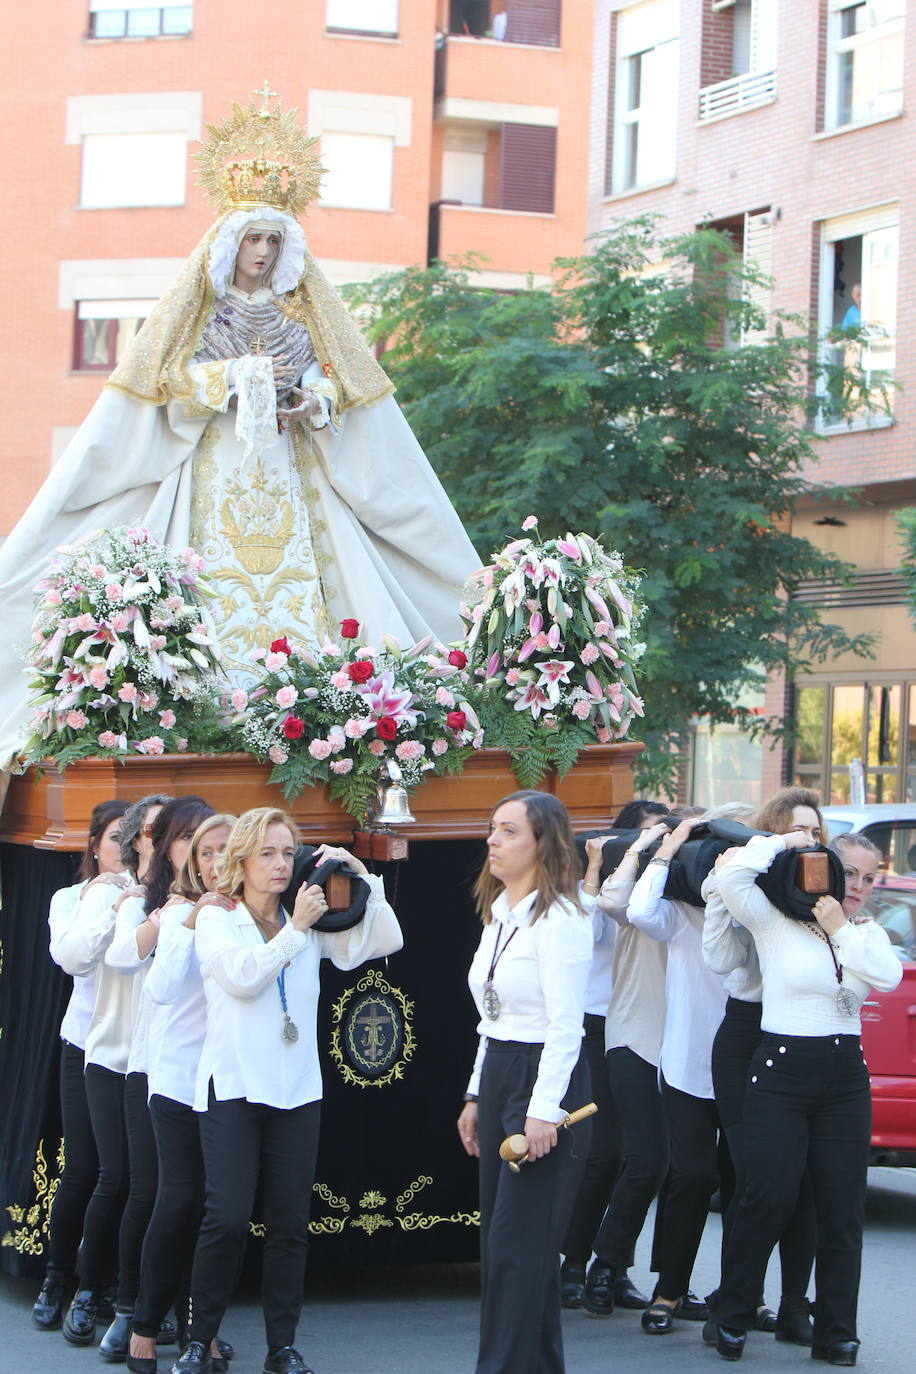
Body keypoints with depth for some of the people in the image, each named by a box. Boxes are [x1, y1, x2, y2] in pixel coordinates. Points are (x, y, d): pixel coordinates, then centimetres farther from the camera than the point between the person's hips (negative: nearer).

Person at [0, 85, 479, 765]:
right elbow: (167, 377, -2)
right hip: (214, 470, -2)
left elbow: (340, 374, 10)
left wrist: (313, 399, -11)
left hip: (289, 471, 3)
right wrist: (242, 375, -11)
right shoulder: (197, 302, 7)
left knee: (298, 580, -8)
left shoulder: (304, 303, 14)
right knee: (218, 586, -13)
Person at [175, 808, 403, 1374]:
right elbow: (242, 976, -14)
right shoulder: (216, 918, 2)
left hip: (297, 1091, 4)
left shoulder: (310, 924, 11)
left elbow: (385, 941, 5)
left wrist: (361, 877, -2)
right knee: (227, 1219, -11)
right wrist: (295, 930, -14)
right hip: (233, 1088, -3)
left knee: (291, 1222, 4)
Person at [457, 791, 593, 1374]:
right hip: (497, 1072, 9)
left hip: (546, 1080, -9)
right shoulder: (500, 913, 15)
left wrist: (543, 1111, -22)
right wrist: (478, 1095, 19)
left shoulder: (559, 919, -13)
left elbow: (565, 1026, -18)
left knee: (517, 1239, -9)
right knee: (498, 1233, 10)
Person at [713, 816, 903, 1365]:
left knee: (843, 1206, 4)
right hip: (783, 1070, -4)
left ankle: (836, 1330, 10)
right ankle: (732, 1319, 6)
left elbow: (888, 976, -8)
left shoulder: (865, 932, 12)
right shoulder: (774, 923, -1)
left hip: (846, 1077, 5)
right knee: (769, 1199, -7)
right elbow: (732, 875, -16)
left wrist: (842, 928, -9)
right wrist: (786, 841, -6)